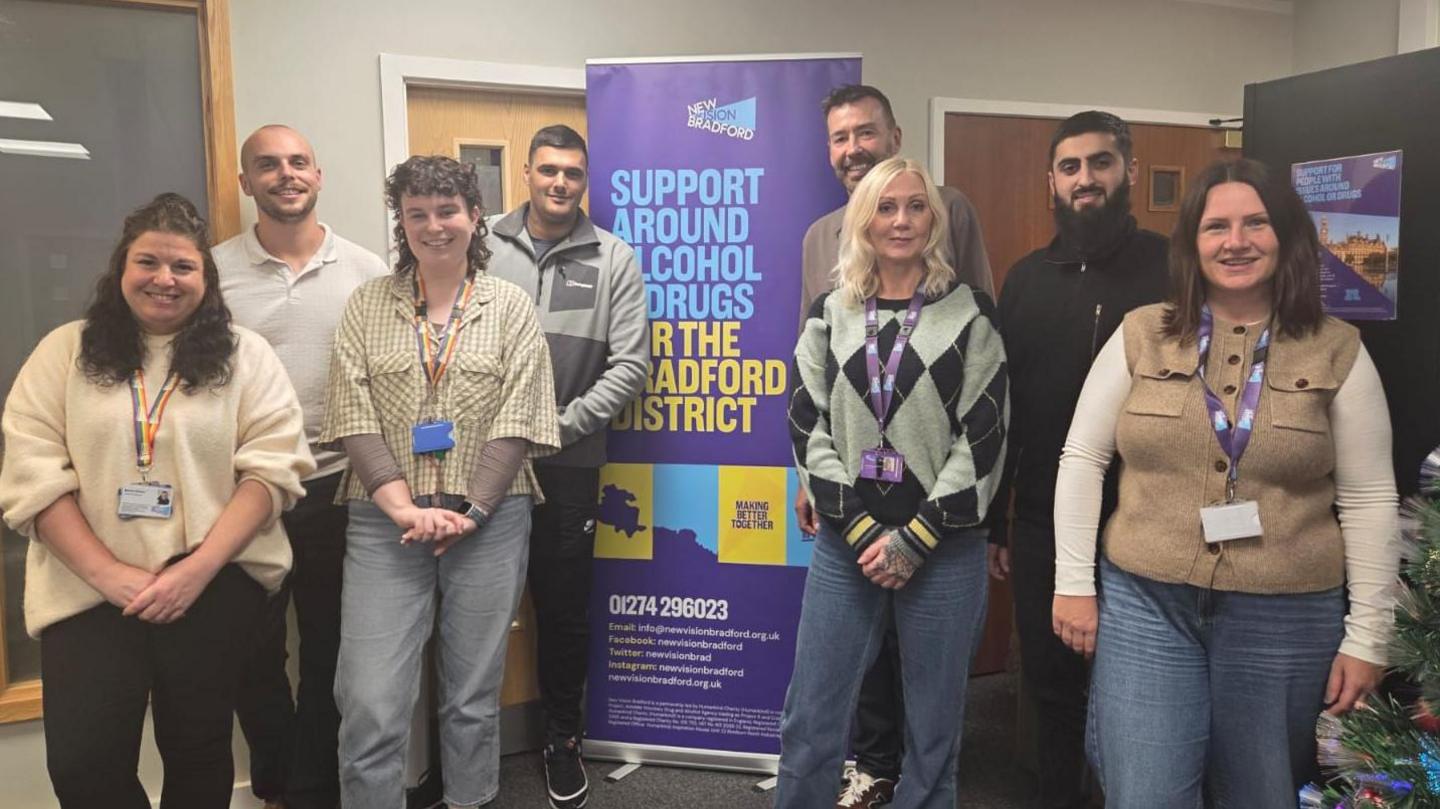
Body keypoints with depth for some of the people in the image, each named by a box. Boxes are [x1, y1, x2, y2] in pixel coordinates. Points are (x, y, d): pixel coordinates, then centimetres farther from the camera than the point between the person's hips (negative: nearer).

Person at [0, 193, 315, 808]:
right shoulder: (64, 352, 7)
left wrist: (197, 570, -14)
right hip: (89, 587, 1)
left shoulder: (246, 355, 4)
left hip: (215, 580, 0)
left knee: (197, 751, 8)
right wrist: (110, 575, -11)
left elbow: (271, 470, -4)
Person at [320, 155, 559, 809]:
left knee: (474, 696, 10)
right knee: (369, 704, -5)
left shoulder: (510, 306, 4)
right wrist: (403, 508, -12)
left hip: (489, 521, 0)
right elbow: (354, 416, -1)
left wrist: (469, 513, -12)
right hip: (386, 523, 1)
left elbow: (516, 421, -3)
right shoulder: (366, 305, 6)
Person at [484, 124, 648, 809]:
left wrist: (564, 422, -10)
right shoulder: (483, 244, 2)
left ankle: (563, 736, 30)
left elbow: (629, 365, -3)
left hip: (568, 461, 0)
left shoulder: (613, 259, 1)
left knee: (565, 604, 10)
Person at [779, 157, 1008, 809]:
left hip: (944, 549, -1)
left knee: (933, 730, 10)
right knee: (809, 724, 6)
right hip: (846, 545, 2)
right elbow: (808, 429, 2)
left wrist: (913, 540, -10)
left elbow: (982, 440, -4)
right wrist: (864, 532, -7)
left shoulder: (969, 314, 0)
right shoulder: (830, 314, 5)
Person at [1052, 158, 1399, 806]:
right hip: (1146, 605, 0)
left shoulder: (1337, 351, 0)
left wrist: (1367, 635, 0)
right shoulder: (1140, 335, 0)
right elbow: (1082, 459, 2)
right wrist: (1074, 583, -2)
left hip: (1285, 620, 1)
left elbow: (1369, 499, 1)